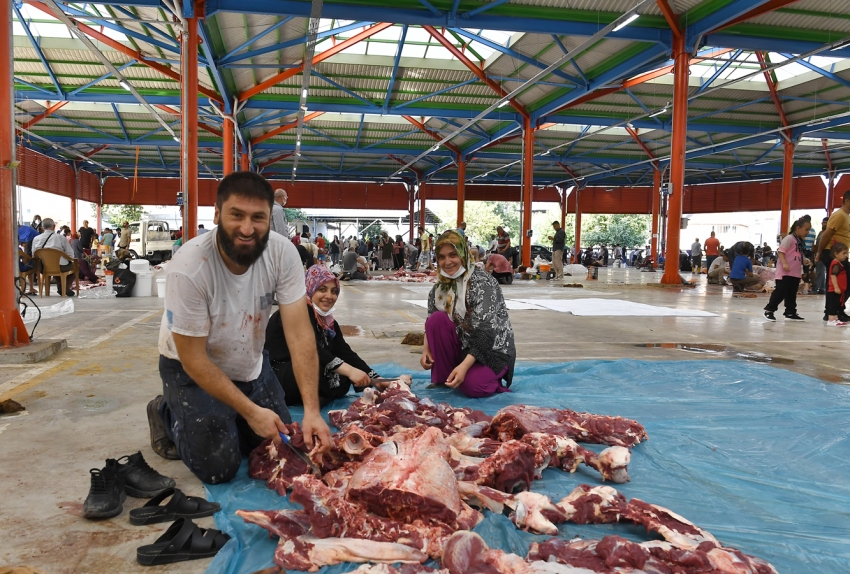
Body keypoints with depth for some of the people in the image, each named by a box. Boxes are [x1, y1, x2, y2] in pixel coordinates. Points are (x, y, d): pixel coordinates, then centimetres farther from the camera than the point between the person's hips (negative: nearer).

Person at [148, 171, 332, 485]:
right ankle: (167, 415, 20)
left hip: (250, 364, 5)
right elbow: (194, 359, -24)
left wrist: (312, 410, -32)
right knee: (219, 468, -6)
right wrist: (250, 411, -25)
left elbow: (299, 332, -25)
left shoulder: (283, 253, -23)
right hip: (193, 369, -4)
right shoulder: (188, 268, -32)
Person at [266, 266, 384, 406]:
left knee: (343, 381, -9)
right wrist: (349, 370, -39)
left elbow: (346, 353, 2)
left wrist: (376, 380, -9)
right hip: (274, 377, -9)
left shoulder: (329, 322, 8)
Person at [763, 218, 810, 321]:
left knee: (792, 294, 12)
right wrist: (784, 263, -27)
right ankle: (769, 310, 0)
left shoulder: (800, 241, 17)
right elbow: (780, 251, -18)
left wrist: (805, 261, 6)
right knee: (780, 292, -9)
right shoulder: (789, 238, -10)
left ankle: (790, 313, 19)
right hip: (785, 272, -9)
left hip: (795, 273, 9)